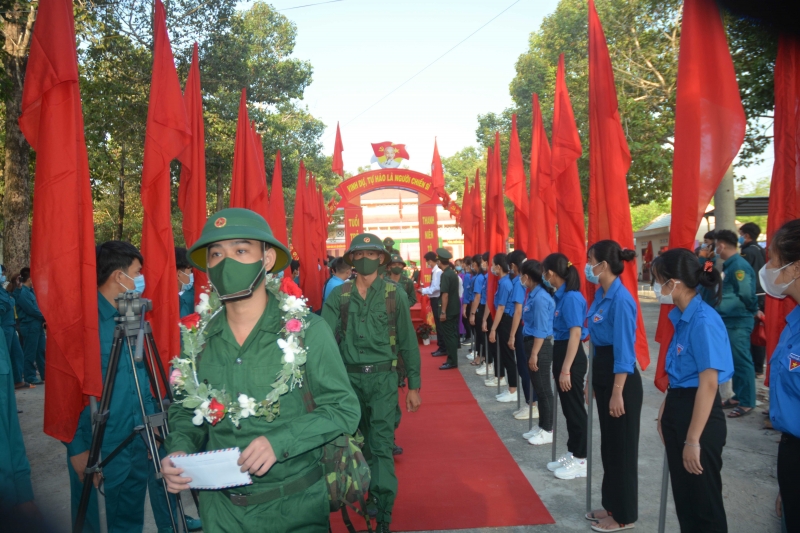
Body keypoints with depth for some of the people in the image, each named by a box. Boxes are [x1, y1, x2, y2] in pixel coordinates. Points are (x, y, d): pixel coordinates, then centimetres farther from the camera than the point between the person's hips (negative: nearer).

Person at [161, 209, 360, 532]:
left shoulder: (307, 330, -14)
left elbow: (344, 409, -11)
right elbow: (186, 410, 9)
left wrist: (280, 441, -23)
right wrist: (179, 448, -10)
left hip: (293, 506, -3)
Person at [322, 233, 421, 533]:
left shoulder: (394, 295, -2)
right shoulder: (338, 296, 0)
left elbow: (408, 342, 1)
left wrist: (414, 386, 2)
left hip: (382, 377, -2)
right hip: (348, 377, 3)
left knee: (381, 444, -5)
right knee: (359, 440, 18)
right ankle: (373, 491, 40)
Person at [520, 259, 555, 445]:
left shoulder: (540, 297, -20)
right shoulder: (533, 294, 8)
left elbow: (541, 330, -21)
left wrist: (534, 354, -20)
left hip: (540, 347, -10)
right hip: (533, 344, 10)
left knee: (544, 390, 2)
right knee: (538, 388, 16)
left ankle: (547, 431, 13)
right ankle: (540, 427, 27)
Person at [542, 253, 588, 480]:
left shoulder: (571, 297, -20)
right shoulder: (562, 295, 9)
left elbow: (575, 334, -23)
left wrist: (566, 369, -24)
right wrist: (559, 365, 20)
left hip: (572, 358, -10)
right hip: (562, 354, 10)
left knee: (575, 409, 3)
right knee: (568, 408, 17)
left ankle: (580, 460, 16)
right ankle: (572, 454, 29)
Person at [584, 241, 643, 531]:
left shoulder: (621, 299, -21)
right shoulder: (600, 294, 7)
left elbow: (624, 351, -22)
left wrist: (617, 393, -21)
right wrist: (593, 380, 19)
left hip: (620, 380, -9)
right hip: (602, 374, 9)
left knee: (621, 447, 5)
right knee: (608, 444, 19)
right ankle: (612, 505, 34)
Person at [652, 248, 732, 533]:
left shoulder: (703, 320, -21)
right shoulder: (682, 317, 7)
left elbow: (709, 384, -22)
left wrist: (693, 440, -20)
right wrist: (666, 414, 16)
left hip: (699, 416, -9)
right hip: (679, 410, 9)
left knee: (703, 501, 7)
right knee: (684, 496, 20)